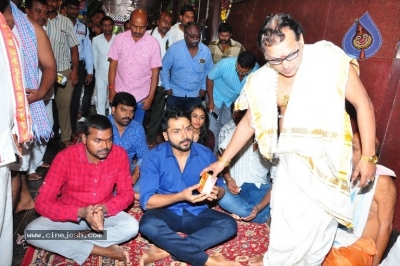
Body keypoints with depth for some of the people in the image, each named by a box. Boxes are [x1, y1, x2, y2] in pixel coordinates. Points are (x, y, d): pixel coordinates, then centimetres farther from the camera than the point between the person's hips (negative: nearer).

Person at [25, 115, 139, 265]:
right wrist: (81, 212, -35)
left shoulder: (119, 155, -17)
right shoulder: (65, 158, -21)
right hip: (71, 214, 0)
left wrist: (104, 209, -31)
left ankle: (71, 245, -18)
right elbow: (43, 202, -21)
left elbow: (126, 194, -10)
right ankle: (104, 251, -25)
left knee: (132, 226, -27)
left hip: (106, 212, 0)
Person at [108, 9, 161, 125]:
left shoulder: (153, 43, -9)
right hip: (120, 93, 2)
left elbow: (155, 72, -5)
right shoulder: (120, 38, -4)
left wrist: (150, 97, -7)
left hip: (141, 96, -1)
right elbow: (113, 65, 2)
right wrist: (111, 88, -3)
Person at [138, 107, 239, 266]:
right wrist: (181, 196, -29)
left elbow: (220, 189, 4)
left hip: (197, 213, 3)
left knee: (229, 224, -23)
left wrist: (216, 192, -21)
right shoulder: (154, 157, -12)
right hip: (167, 213, -2)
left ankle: (164, 250, -26)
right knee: (148, 224, -34)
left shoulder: (206, 154, -4)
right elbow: (146, 202, -16)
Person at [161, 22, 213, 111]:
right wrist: (167, 87, -5)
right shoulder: (174, 48, -12)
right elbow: (164, 68, -3)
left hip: (195, 96, 2)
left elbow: (208, 70, 10)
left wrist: (204, 87, 5)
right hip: (175, 94, -1)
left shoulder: (206, 51, -6)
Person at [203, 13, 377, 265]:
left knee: (317, 227, 6)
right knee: (284, 224, 11)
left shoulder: (330, 59, -14)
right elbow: (249, 123, 8)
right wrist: (223, 161, 12)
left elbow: (363, 105, -7)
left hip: (327, 162, -3)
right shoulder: (262, 80, -3)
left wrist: (368, 157, -8)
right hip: (290, 161, 3)